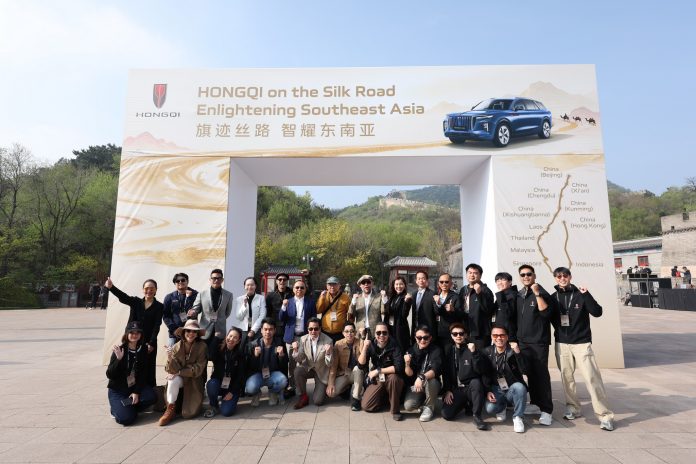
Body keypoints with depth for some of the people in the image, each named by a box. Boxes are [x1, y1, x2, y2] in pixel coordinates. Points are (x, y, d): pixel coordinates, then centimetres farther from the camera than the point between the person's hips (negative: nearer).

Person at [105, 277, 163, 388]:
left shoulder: (159, 306, 0)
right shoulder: (136, 302, 8)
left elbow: (156, 326, -6)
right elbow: (123, 297, -10)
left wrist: (151, 343, -13)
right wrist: (111, 287, -28)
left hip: (149, 342, -2)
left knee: (148, 370, 1)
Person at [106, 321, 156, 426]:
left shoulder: (143, 350, -3)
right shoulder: (119, 350, -12)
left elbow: (143, 374, -2)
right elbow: (109, 375, -16)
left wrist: (136, 392, -11)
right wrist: (118, 359, -30)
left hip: (135, 387, 3)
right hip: (117, 390, -3)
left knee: (151, 397, -26)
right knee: (125, 418, -22)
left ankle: (128, 408, 1)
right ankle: (117, 408, 12)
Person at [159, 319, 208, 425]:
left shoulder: (202, 346, -14)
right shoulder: (177, 347, -9)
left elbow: (198, 369, -14)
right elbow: (171, 370, -14)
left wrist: (179, 372, -20)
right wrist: (170, 357, -31)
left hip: (194, 382, -1)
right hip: (180, 379, 2)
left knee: (188, 414, -10)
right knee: (174, 380, -33)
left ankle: (193, 404, 24)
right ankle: (170, 409, -13)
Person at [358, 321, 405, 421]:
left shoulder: (394, 346, -17)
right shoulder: (371, 346, -6)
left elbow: (399, 367, -28)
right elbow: (361, 365, -12)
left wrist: (378, 370, -24)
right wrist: (365, 347, -25)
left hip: (392, 378, -3)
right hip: (377, 380, 3)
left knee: (393, 377, -37)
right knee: (365, 406, -12)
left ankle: (395, 410, -16)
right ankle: (385, 397, 17)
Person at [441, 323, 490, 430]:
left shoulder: (471, 348, -3)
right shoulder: (448, 350, 7)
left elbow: (482, 370, -15)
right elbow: (445, 372, 9)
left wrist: (474, 353, -25)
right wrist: (447, 390, -1)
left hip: (471, 387, -2)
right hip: (455, 389, 3)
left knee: (476, 382, -36)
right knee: (447, 415, -19)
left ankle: (477, 416, -17)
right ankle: (465, 404, 14)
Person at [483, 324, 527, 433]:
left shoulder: (513, 351, -7)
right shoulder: (487, 352, 1)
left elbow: (524, 371, -21)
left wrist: (518, 353, -32)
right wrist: (487, 392, -8)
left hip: (513, 390, -2)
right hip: (496, 390, 2)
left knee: (519, 387, -35)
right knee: (490, 408, -27)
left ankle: (518, 417, -10)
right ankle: (502, 407, 13)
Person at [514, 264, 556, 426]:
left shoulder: (541, 292, -4)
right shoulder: (518, 295, 11)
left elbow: (546, 312, -19)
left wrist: (537, 293, -23)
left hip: (538, 341, -5)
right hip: (522, 341, 5)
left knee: (541, 374, -4)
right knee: (530, 373, 9)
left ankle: (546, 410, 2)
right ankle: (535, 403, 20)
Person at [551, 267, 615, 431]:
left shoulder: (580, 294, -3)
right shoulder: (553, 297, 4)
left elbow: (597, 312, -12)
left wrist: (586, 295, -21)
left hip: (581, 343, -3)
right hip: (561, 344, 3)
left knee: (592, 378, -7)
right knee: (566, 377, 8)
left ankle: (605, 415, 1)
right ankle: (573, 408, 23)